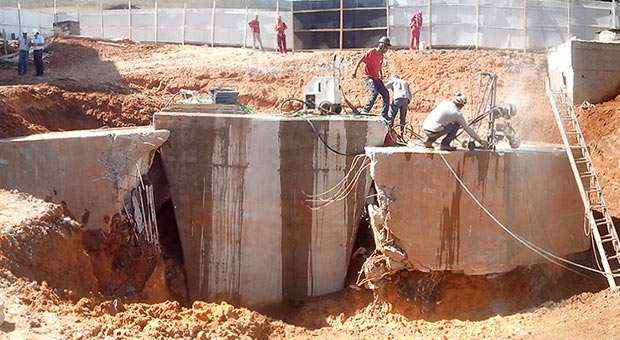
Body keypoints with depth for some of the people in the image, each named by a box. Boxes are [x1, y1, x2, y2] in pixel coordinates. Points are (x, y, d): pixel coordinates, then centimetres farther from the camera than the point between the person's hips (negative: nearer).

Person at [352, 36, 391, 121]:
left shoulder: (381, 55, 12)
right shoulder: (372, 52, -11)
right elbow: (360, 60, -13)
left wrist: (381, 75, 15)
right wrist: (355, 71, -18)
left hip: (376, 78, 8)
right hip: (368, 77, -8)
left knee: (386, 93, 1)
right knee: (375, 92, -28)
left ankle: (384, 114, 9)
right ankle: (365, 111, -23)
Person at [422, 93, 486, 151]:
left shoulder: (444, 103, 13)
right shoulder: (457, 113, -1)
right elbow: (467, 128, 8)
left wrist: (452, 134, 39)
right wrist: (479, 140, 19)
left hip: (425, 128, 6)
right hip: (433, 132, -6)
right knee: (456, 125, 7)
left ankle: (429, 141, 20)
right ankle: (445, 144, 6)